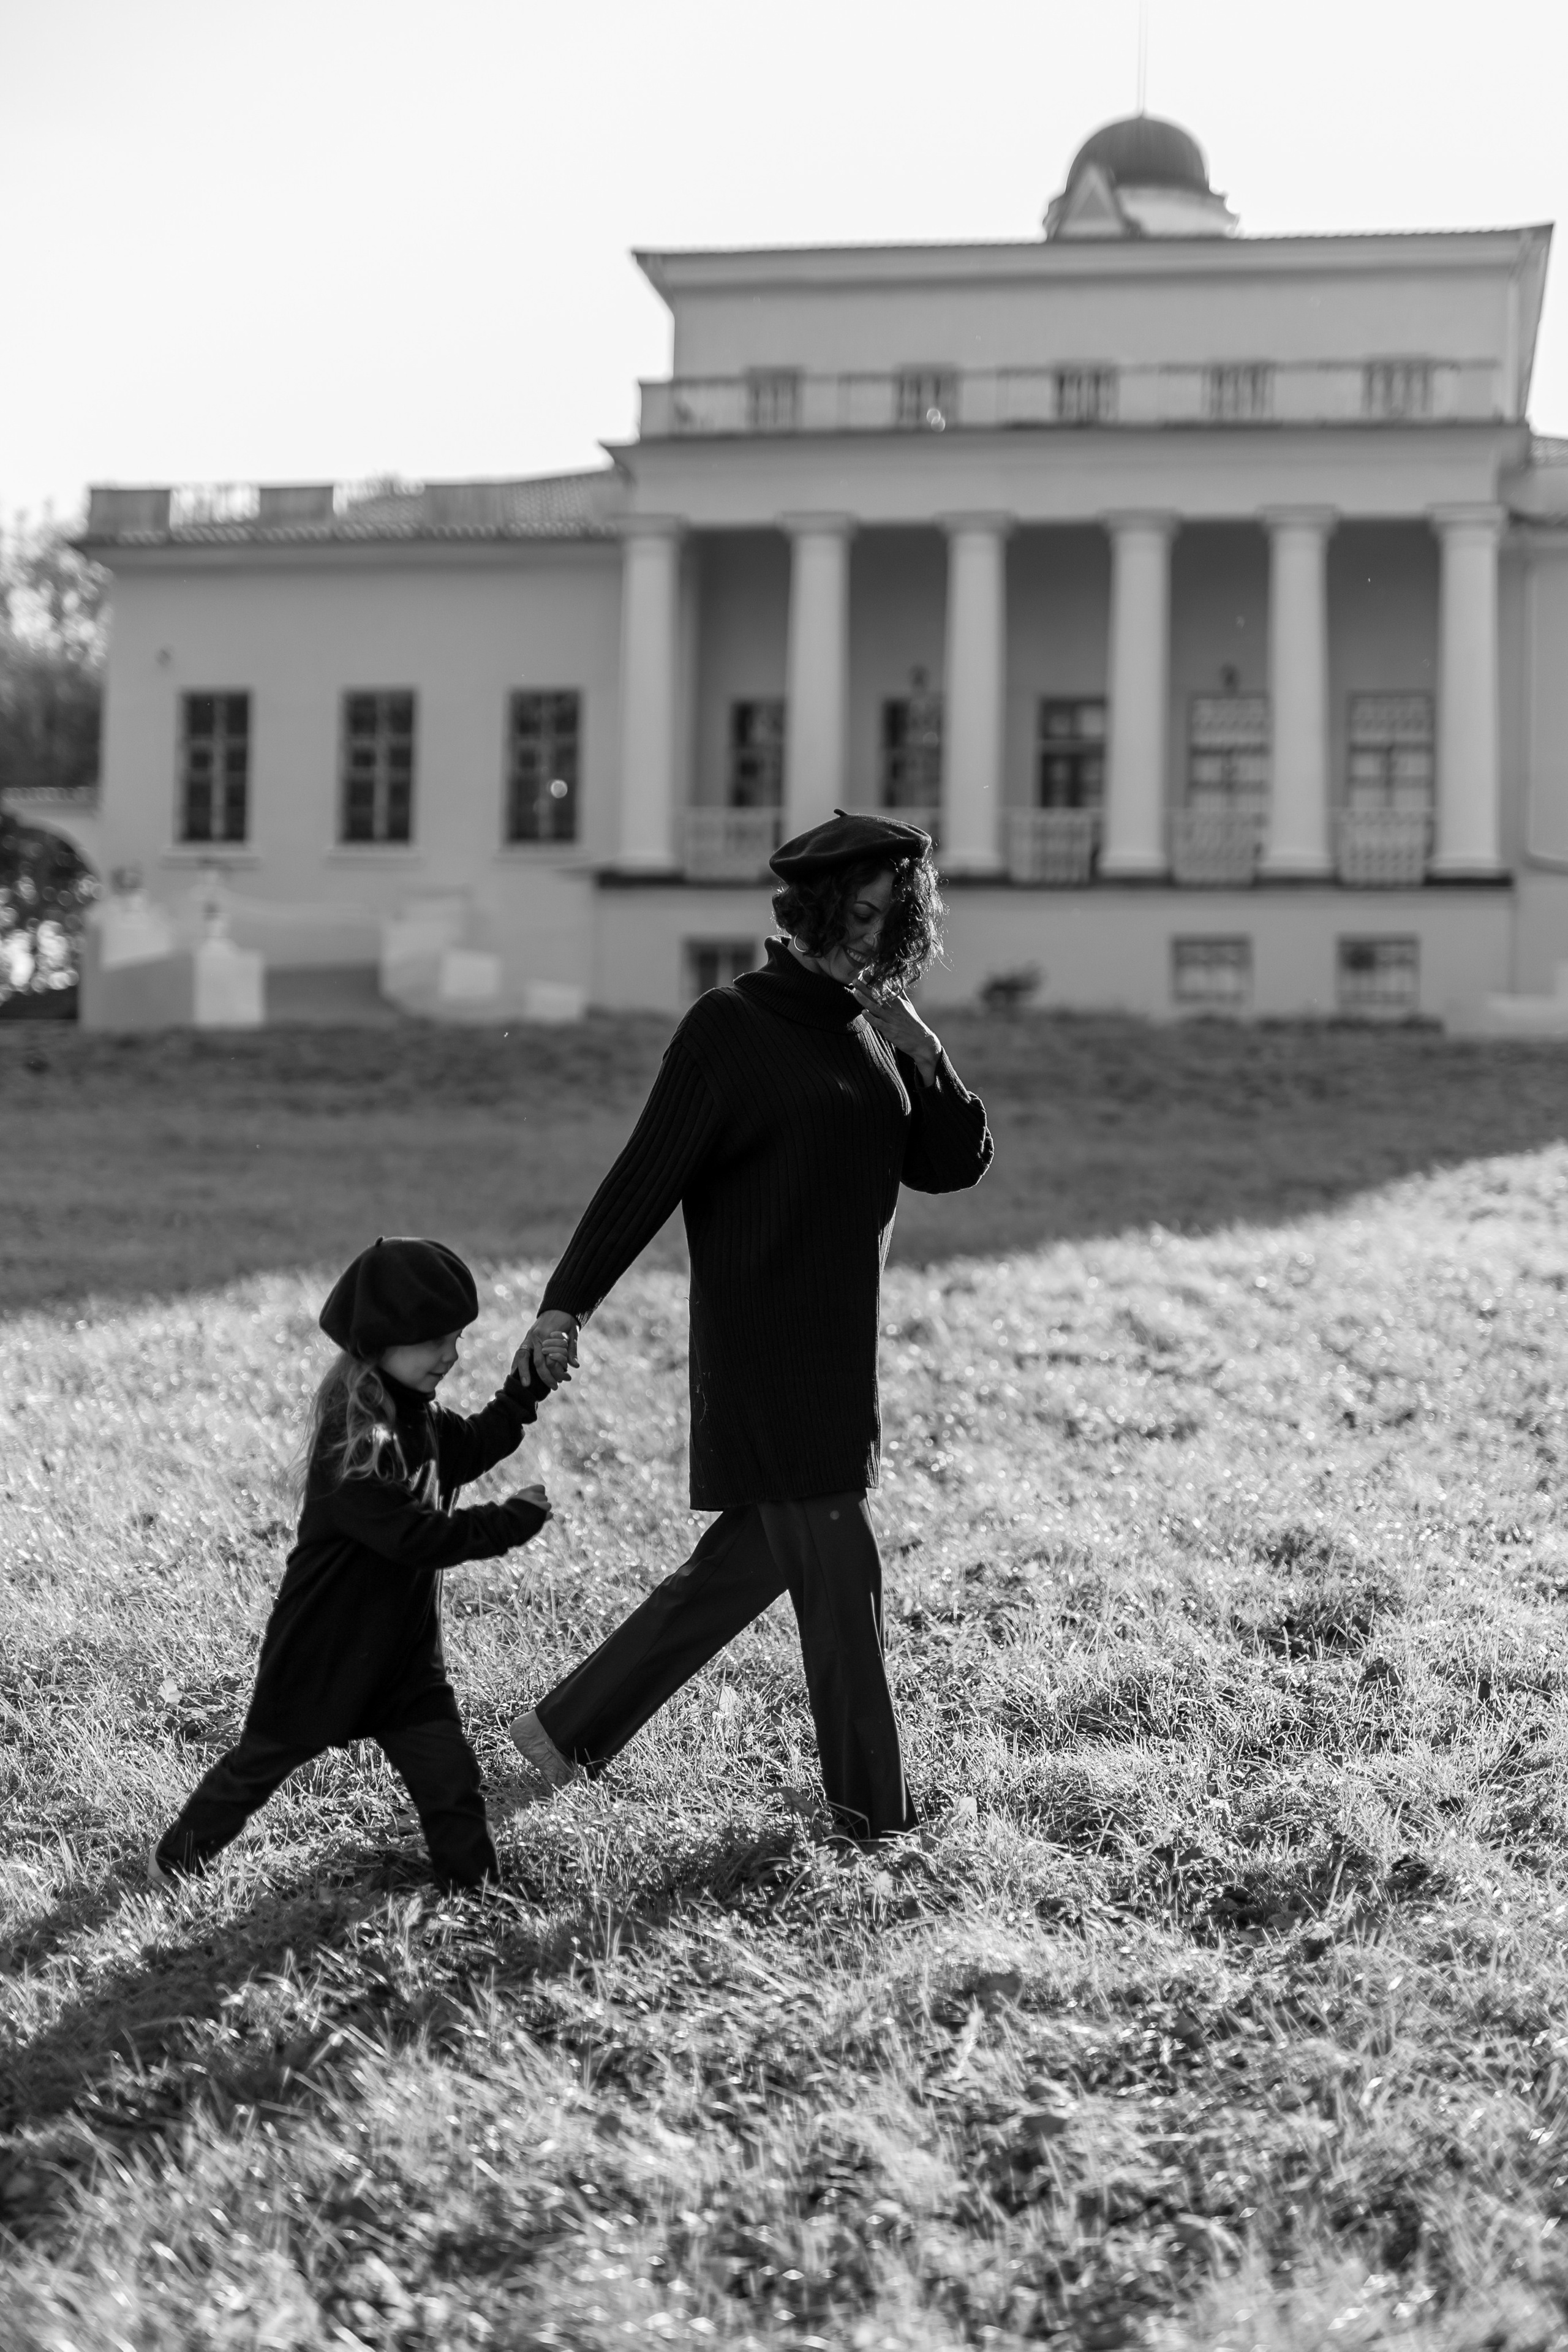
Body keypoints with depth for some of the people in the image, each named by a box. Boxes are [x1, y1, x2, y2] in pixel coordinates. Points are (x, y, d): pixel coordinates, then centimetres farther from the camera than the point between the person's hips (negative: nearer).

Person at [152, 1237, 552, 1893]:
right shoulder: (351, 1441, -28)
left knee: (448, 1774, 1)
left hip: (404, 1645, 7)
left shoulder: (418, 1415, 1)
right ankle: (177, 1857, 33)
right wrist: (515, 1520, -24)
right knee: (265, 1759, 12)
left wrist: (525, 1390, 8)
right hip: (323, 1649, -7)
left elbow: (467, 1448, 22)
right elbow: (417, 1537, -31)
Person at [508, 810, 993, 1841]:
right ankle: (874, 1809, 12)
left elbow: (958, 1163, 7)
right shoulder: (734, 1027, -9)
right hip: (763, 1346, -8)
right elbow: (649, 1173, -12)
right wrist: (568, 1302, -16)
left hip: (840, 1347, 8)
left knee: (755, 1556, 13)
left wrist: (915, 1049, -7)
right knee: (840, 1567, -2)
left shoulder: (875, 1028, 12)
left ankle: (569, 1728, 24)